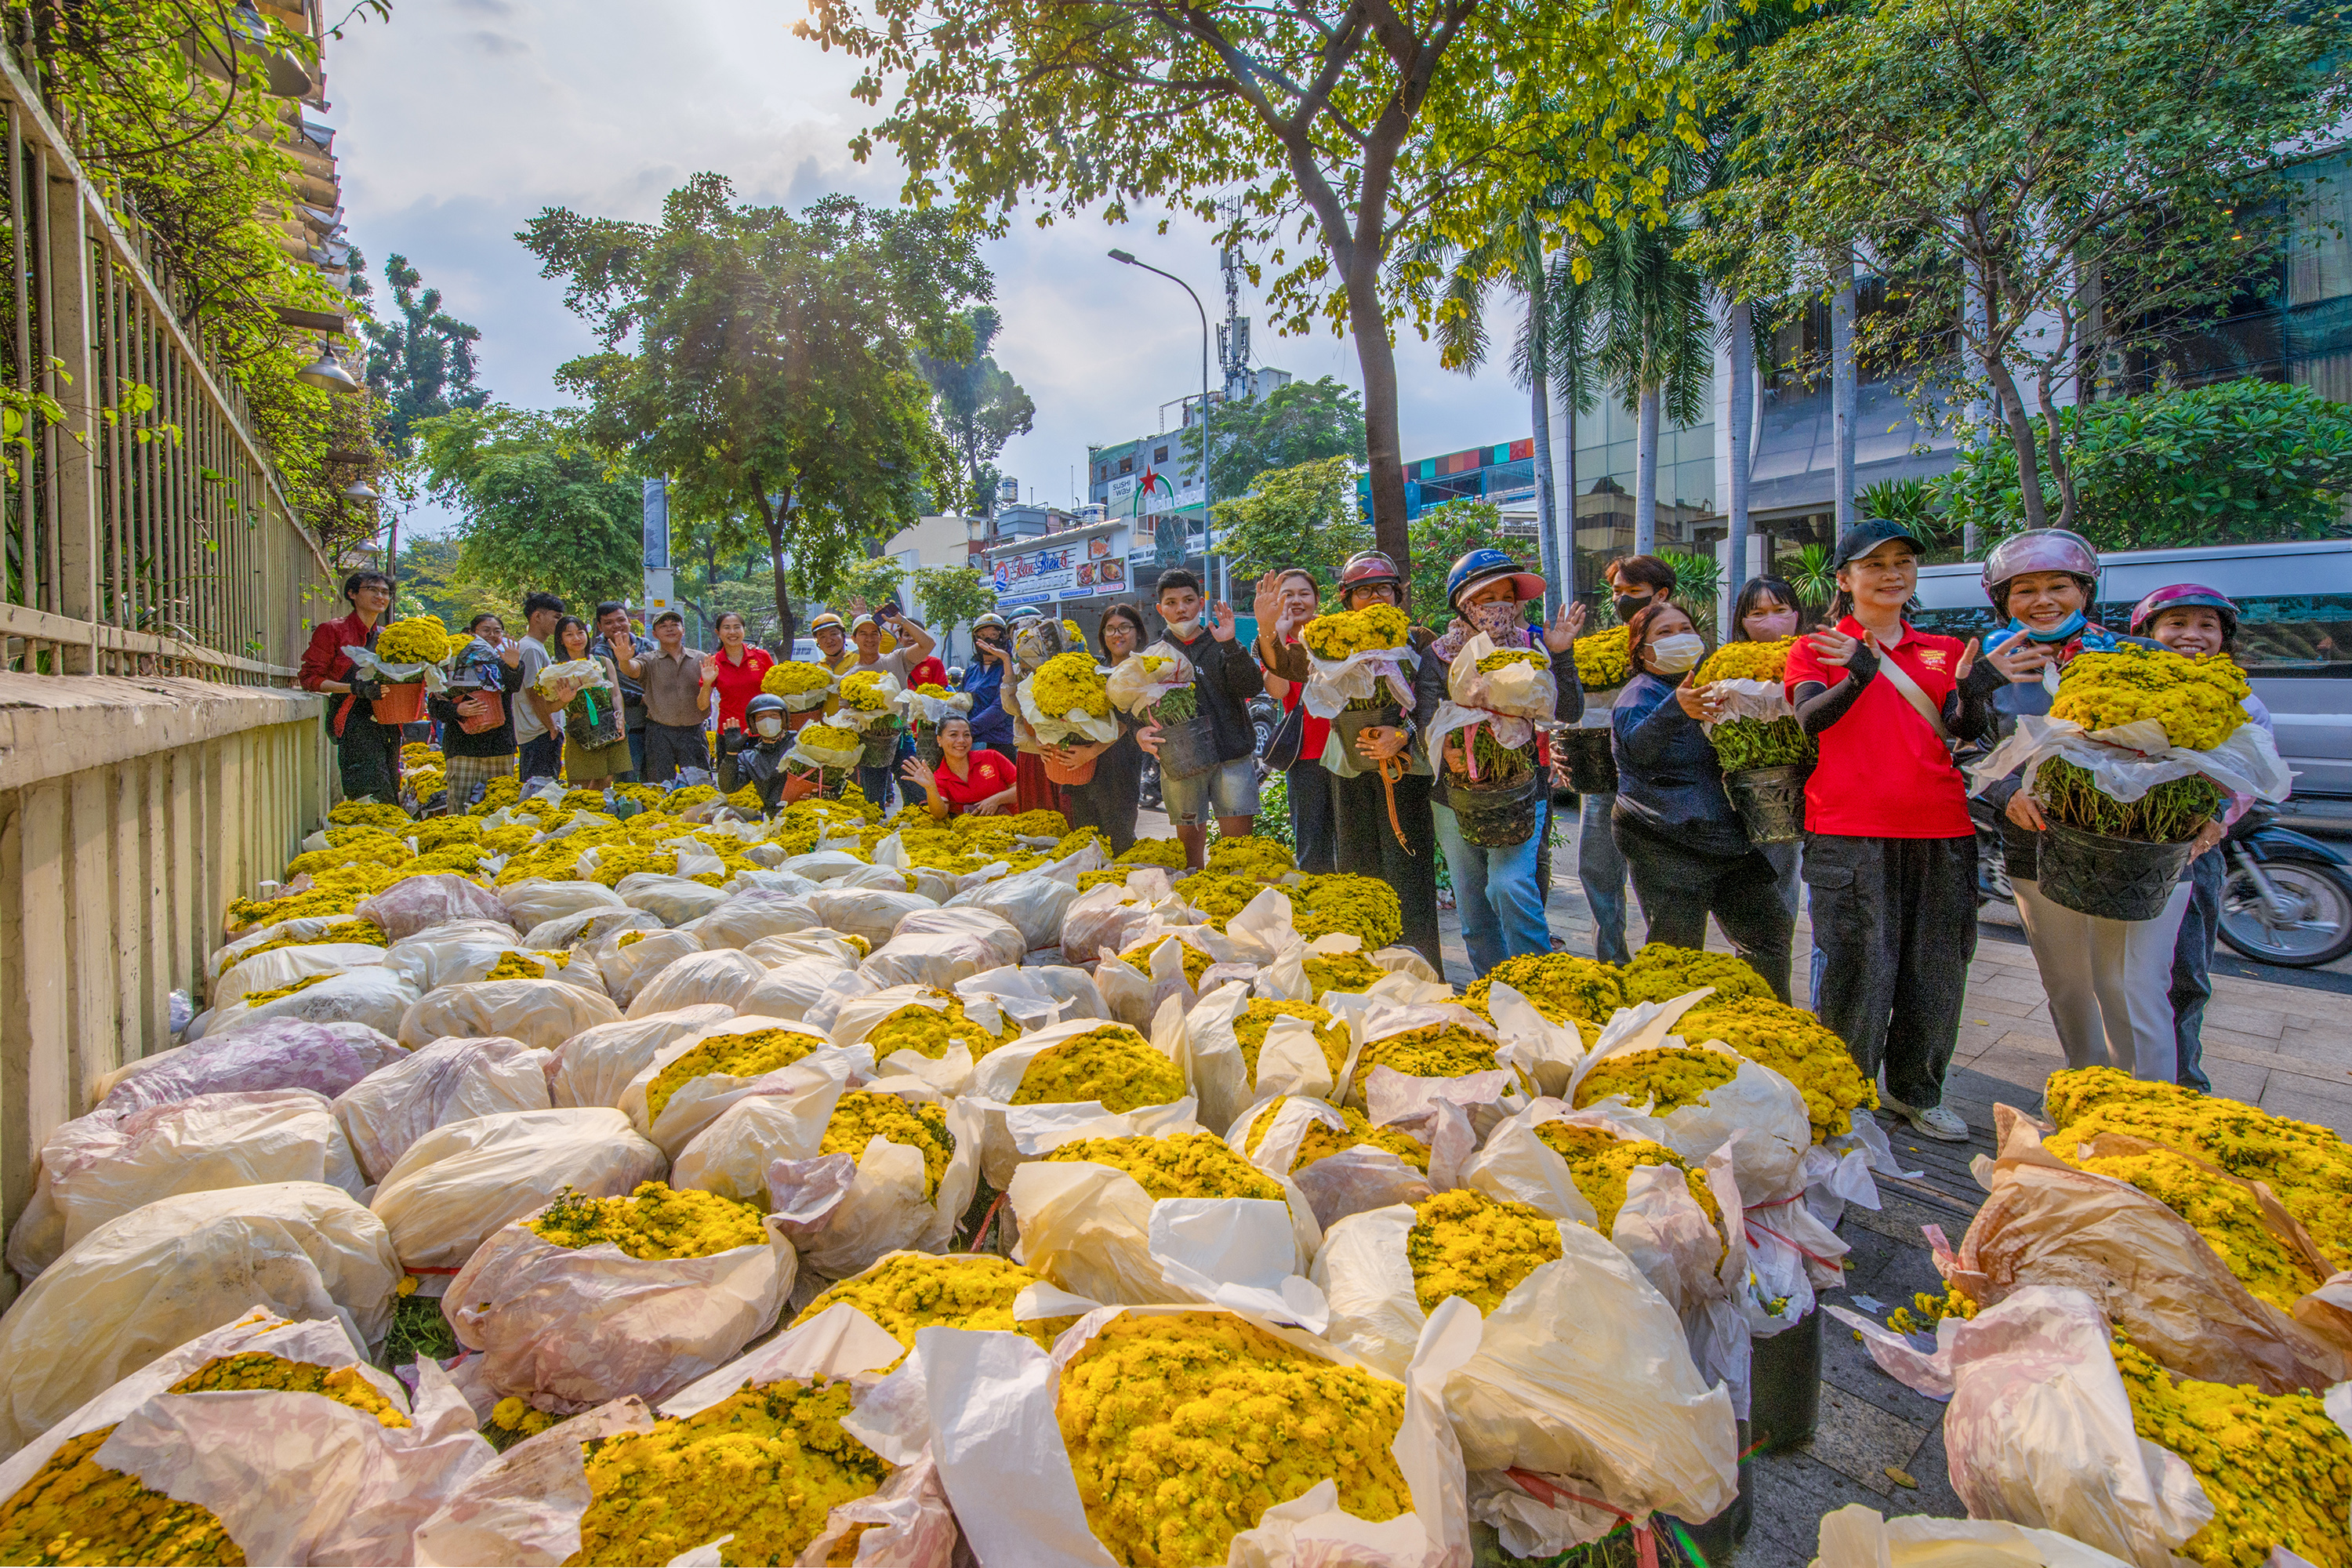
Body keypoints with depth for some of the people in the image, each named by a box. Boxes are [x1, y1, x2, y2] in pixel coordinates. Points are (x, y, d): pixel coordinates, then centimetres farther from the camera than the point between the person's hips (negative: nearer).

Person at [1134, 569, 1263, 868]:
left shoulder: (1221, 645, 7)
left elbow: (1252, 688, -7)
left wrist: (1230, 645, -19)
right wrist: (1140, 732, -15)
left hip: (1232, 757, -1)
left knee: (1239, 841, -4)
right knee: (1189, 842, 9)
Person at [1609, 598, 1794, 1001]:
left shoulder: (1708, 684, 17)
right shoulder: (1641, 693, -7)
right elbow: (1639, 746, -29)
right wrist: (1676, 709, -49)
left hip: (1727, 840, 7)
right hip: (1666, 846, -7)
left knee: (1770, 930, 10)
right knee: (1677, 959, -7)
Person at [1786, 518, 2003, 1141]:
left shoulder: (1944, 651, 16)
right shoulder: (1817, 649, 5)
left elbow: (1968, 731, 3)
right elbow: (1811, 719, -14)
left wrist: (1970, 691, -19)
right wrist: (1859, 673, -32)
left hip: (1940, 831, 4)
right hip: (1850, 832, -4)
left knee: (1937, 968, 9)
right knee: (1860, 968, -4)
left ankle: (1916, 1092, 27)